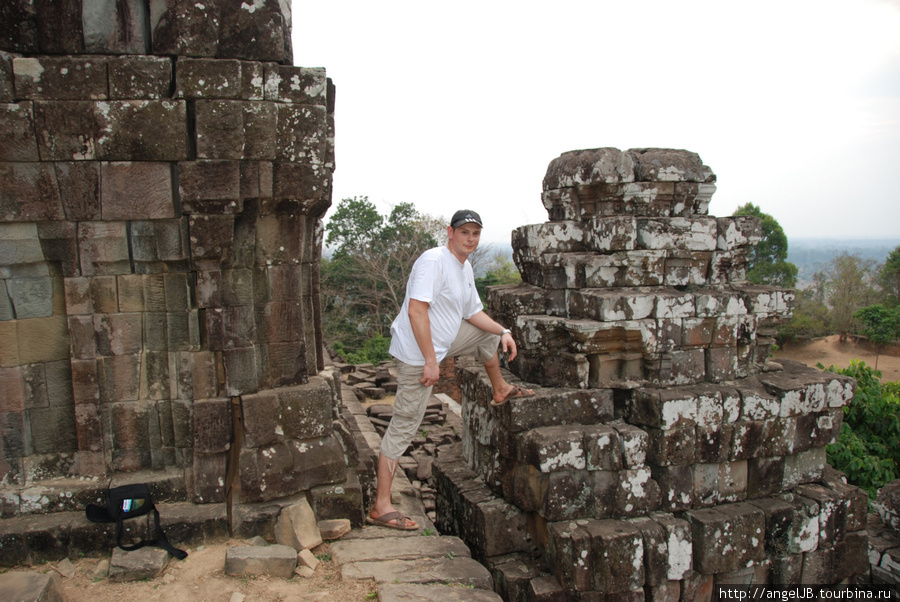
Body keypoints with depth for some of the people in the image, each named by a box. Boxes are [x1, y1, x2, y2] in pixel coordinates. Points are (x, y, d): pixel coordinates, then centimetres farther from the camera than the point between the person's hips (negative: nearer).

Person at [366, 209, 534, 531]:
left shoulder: (466, 267, 11)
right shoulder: (433, 260, -19)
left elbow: (473, 312, 20)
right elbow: (416, 311, -27)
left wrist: (503, 332, 6)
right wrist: (430, 361, -28)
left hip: (443, 341, 9)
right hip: (417, 353, -9)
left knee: (489, 334, 20)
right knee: (404, 425, -8)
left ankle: (500, 390, 43)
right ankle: (380, 506, -3)